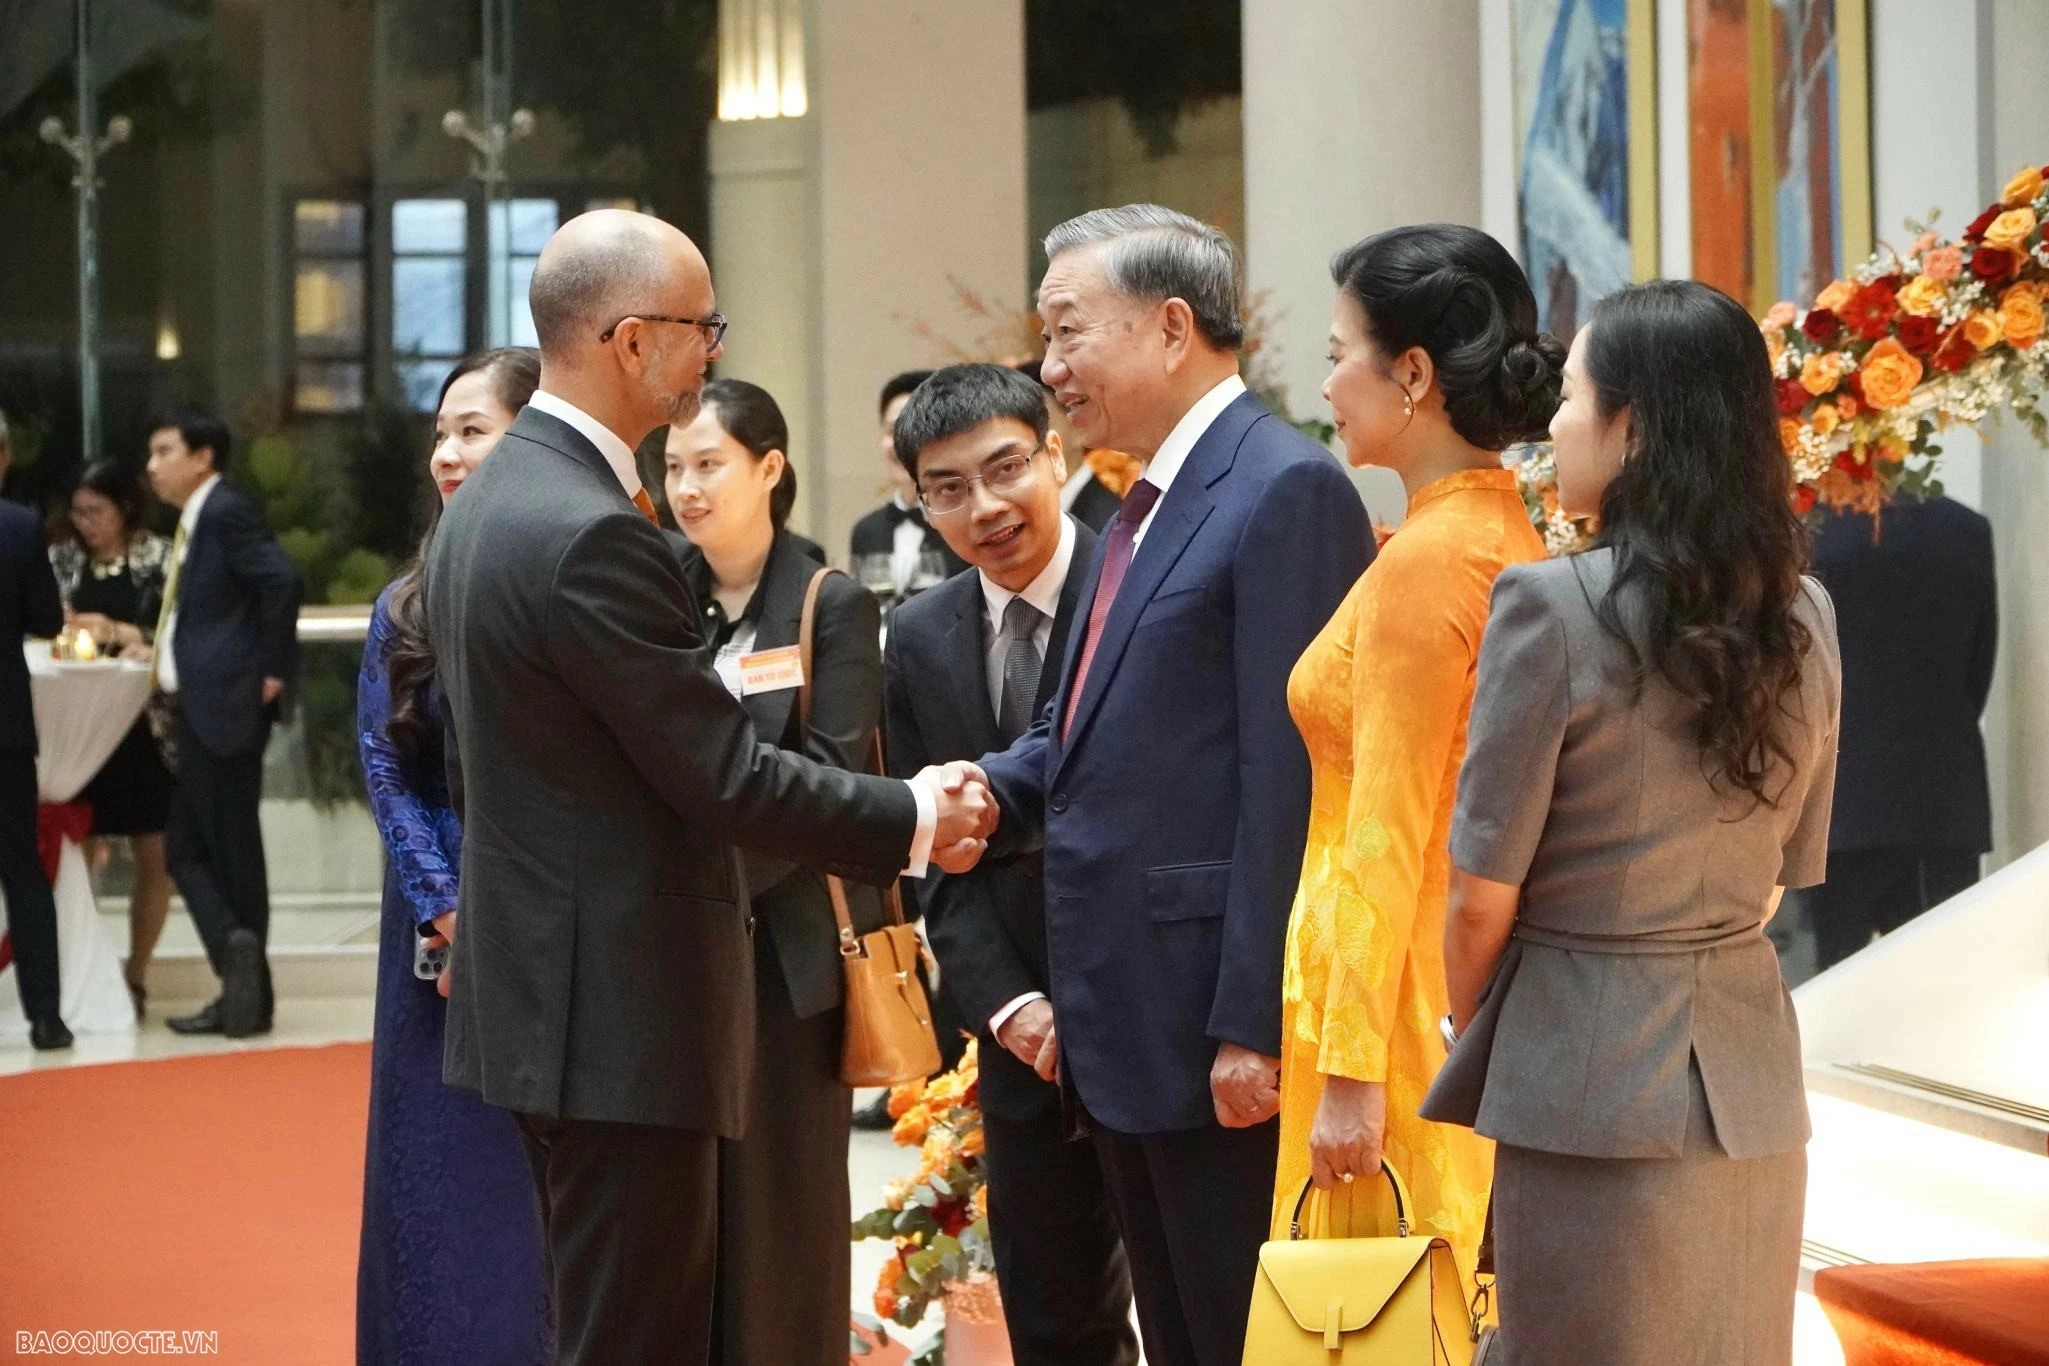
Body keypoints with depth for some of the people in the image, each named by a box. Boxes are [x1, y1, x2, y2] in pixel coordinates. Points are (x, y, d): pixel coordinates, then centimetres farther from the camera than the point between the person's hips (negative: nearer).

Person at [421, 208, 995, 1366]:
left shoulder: (487, 502, 10)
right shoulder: (593, 536, -22)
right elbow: (726, 777, -20)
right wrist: (918, 819, -7)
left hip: (542, 992, 10)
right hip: (620, 1015, -10)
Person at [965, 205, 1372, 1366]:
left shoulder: (1289, 489, -13)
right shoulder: (1153, 502, 17)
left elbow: (1286, 781, -18)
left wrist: (1252, 1028, -21)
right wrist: (997, 794, -2)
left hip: (1220, 1025, -9)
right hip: (1129, 1022, 9)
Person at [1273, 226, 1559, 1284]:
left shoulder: (1424, 560, -17)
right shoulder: (1506, 536, 9)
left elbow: (1389, 841, -19)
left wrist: (1350, 1071, -17)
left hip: (1403, 988, -9)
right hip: (1480, 985, 9)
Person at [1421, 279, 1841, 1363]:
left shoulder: (1552, 605, -14)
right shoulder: (1803, 618, 4)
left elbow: (1484, 895, -9)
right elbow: (1786, 873, 13)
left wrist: (1471, 1031, 8)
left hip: (1593, 1080, -5)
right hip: (1749, 1071, 6)